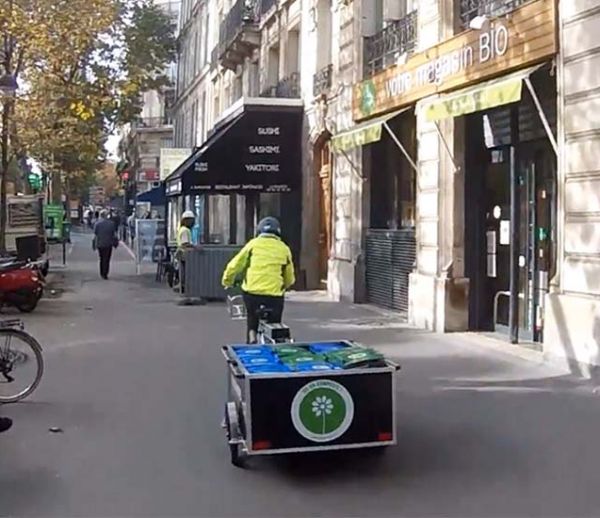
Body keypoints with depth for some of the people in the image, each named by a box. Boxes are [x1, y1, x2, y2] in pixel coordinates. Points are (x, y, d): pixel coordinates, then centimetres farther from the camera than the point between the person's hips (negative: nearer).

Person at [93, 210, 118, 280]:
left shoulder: (97, 224, -5)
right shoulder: (111, 223, -3)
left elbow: (95, 235, -4)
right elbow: (114, 234, -1)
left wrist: (94, 245, 3)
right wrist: (115, 243, 10)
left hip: (100, 244, 1)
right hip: (108, 244, -1)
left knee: (102, 259, 16)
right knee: (107, 260, 3)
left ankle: (102, 274, 22)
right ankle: (105, 274, -4)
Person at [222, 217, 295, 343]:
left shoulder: (253, 244, 4)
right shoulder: (284, 249, 7)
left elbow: (234, 265, 5)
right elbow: (289, 278, 13)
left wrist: (227, 281, 23)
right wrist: (283, 287, 35)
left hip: (252, 292, 0)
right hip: (274, 295, 0)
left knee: (252, 319, 25)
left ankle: (252, 337, 6)